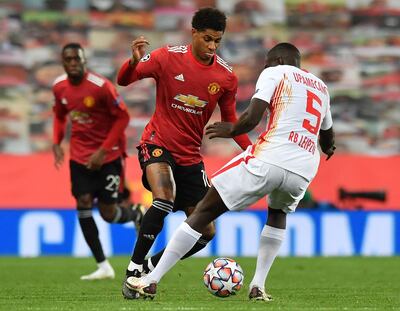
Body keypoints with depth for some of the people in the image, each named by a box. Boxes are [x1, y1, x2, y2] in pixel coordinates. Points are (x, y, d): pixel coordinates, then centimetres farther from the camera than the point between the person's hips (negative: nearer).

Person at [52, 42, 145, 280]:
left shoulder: (101, 86, -20)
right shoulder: (60, 87, -1)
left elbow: (122, 117, -15)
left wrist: (103, 151, -19)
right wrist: (57, 143, 3)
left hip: (108, 155, -5)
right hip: (80, 155, 5)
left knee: (108, 213, -4)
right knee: (83, 203, -10)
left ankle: (137, 215, 34)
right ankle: (103, 267, -4)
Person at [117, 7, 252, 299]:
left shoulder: (227, 76, -3)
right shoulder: (169, 57, -11)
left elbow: (230, 120, 9)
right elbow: (123, 80, -8)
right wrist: (134, 61, -31)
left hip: (191, 156, 5)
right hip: (158, 143, -5)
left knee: (206, 232, 2)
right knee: (164, 200, -33)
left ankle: (150, 266, 19)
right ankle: (134, 268, -20)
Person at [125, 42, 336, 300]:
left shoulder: (275, 73, 10)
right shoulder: (321, 87, 27)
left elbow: (252, 118, -6)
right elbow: (328, 137, 43)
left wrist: (231, 130, 14)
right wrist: (328, 147, 67)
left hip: (269, 159, -5)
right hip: (304, 170, 5)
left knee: (205, 211, 7)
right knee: (278, 213, 37)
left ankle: (152, 280, 5)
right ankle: (258, 286, 21)